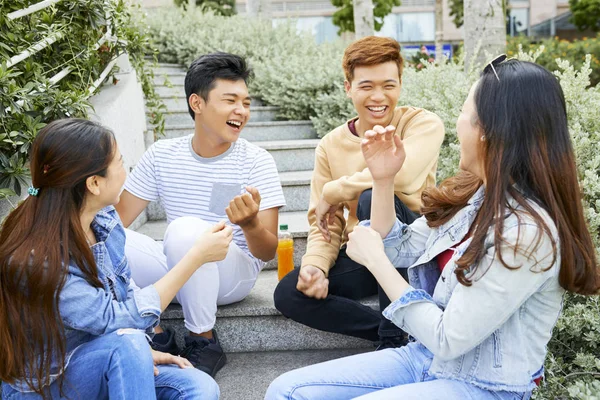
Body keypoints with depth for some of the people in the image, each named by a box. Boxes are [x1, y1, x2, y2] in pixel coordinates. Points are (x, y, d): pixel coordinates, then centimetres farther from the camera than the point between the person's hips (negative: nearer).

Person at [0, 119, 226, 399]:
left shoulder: (104, 219, -7)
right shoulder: (36, 261, -29)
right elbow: (120, 319, -27)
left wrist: (142, 352, -9)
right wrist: (197, 256, -26)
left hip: (106, 363, 6)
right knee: (126, 342, -33)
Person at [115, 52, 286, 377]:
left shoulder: (256, 161, -9)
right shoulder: (162, 155, 0)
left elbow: (268, 253, -11)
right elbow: (117, 220, 1)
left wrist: (251, 224, -35)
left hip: (234, 273, -3)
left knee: (185, 229, -34)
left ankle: (204, 343, -13)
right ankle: (156, 337, -7)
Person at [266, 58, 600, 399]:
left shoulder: (528, 232, -25)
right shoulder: (471, 195, 1)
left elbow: (448, 340, -22)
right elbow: (396, 253, 13)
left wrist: (374, 258, -15)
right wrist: (383, 179, -1)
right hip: (427, 357, 8)